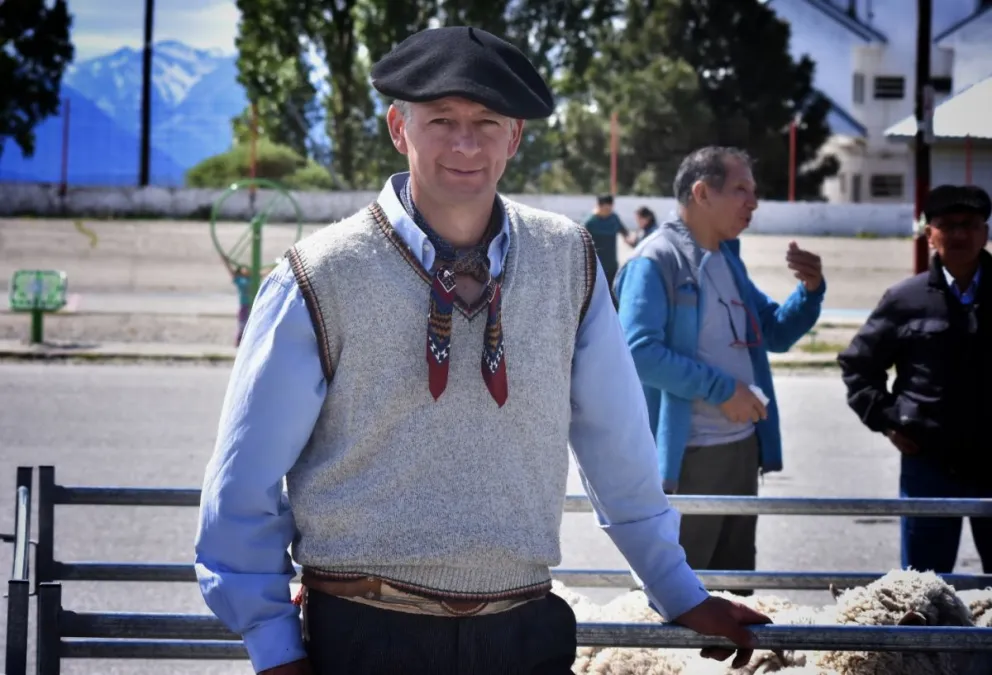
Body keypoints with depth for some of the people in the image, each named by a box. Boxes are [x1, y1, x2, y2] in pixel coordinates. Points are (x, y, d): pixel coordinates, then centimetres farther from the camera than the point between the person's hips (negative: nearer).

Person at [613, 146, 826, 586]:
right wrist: (722, 390, -21)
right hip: (687, 455, -8)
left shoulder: (729, 259, 14)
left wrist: (811, 291, 3)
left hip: (742, 447, 8)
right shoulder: (656, 260, -12)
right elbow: (639, 352, -22)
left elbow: (775, 334, 22)